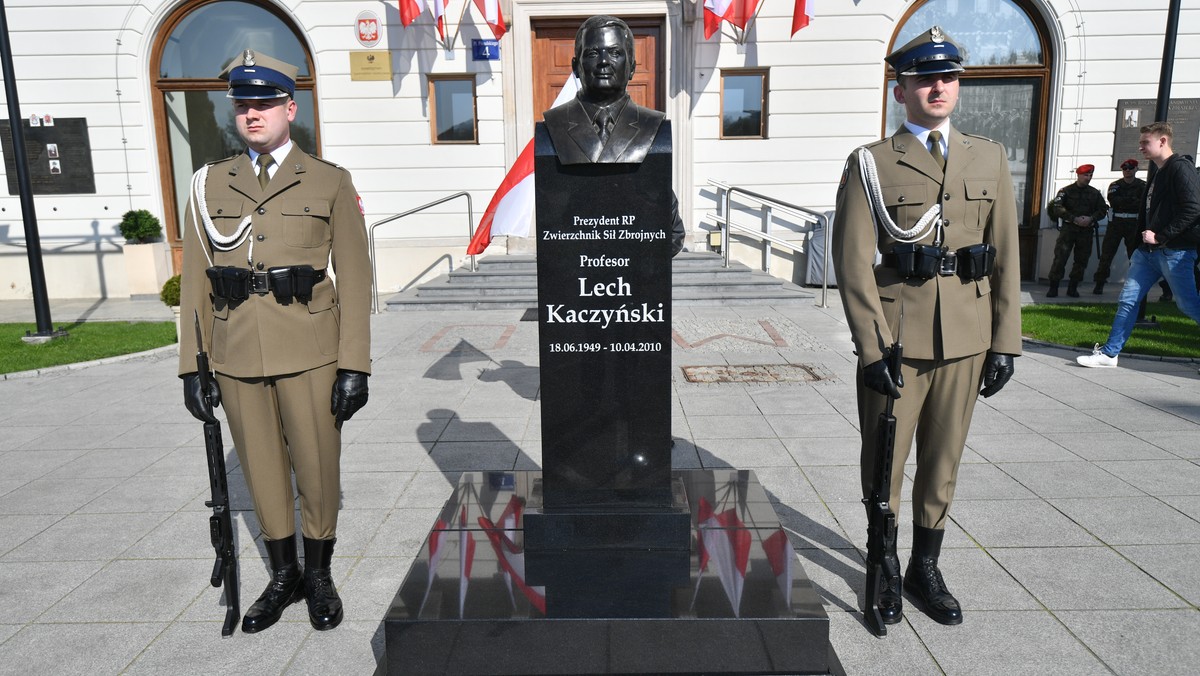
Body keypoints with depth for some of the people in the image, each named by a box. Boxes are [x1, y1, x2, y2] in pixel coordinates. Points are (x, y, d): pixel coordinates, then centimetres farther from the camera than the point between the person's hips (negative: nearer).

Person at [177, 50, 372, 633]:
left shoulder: (330, 182, 1)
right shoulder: (209, 184, 9)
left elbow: (354, 278, -3)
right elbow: (195, 279, 9)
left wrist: (354, 366, -7)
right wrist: (191, 365, 5)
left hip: (309, 353, -3)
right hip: (236, 357, 3)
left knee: (317, 469, 7)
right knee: (262, 471, 14)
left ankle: (320, 576, 29)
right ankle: (284, 577, 33)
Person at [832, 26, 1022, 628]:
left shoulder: (990, 158, 9)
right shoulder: (871, 164, -3)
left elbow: (1006, 255, 9)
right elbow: (852, 261, -9)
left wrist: (1005, 341, 4)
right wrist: (873, 345, -15)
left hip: (967, 338, 3)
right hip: (896, 335, -3)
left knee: (943, 460, 14)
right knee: (885, 459, 8)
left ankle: (925, 566, 32)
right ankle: (885, 567, 29)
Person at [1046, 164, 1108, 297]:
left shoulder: (1095, 193, 13)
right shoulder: (1066, 191, 3)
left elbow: (1103, 210, 12)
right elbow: (1057, 208, -8)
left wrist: (1091, 218, -8)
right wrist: (1074, 219, -16)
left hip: (1086, 231, 4)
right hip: (1068, 228, -3)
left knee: (1081, 260, 4)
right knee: (1060, 257, -11)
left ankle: (1073, 288, 13)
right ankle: (1053, 287, -7)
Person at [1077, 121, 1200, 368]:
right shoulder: (1158, 173, 18)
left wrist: (1160, 236, -18)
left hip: (1175, 252, -9)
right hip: (1148, 250, 9)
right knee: (1128, 300, 4)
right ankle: (1109, 353, 7)